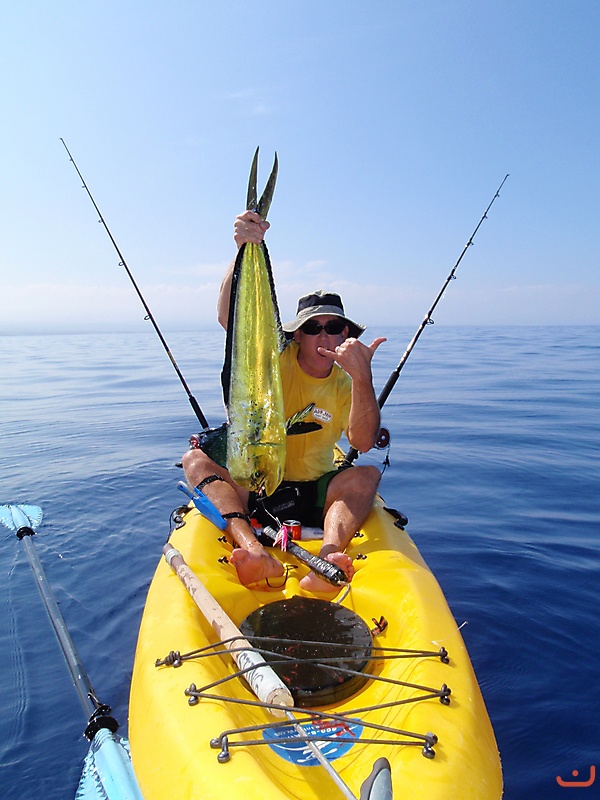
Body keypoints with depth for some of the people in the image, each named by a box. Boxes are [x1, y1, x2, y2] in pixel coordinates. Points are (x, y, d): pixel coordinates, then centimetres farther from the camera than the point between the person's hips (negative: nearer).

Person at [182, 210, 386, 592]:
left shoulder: (345, 386, 0)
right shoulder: (275, 360, -2)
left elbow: (363, 443, -19)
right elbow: (229, 315, -19)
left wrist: (362, 378, -32)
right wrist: (246, 249, -33)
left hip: (315, 494, 1)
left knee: (368, 474, -24)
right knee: (196, 458, -24)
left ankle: (328, 557, -49)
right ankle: (254, 550, -48)